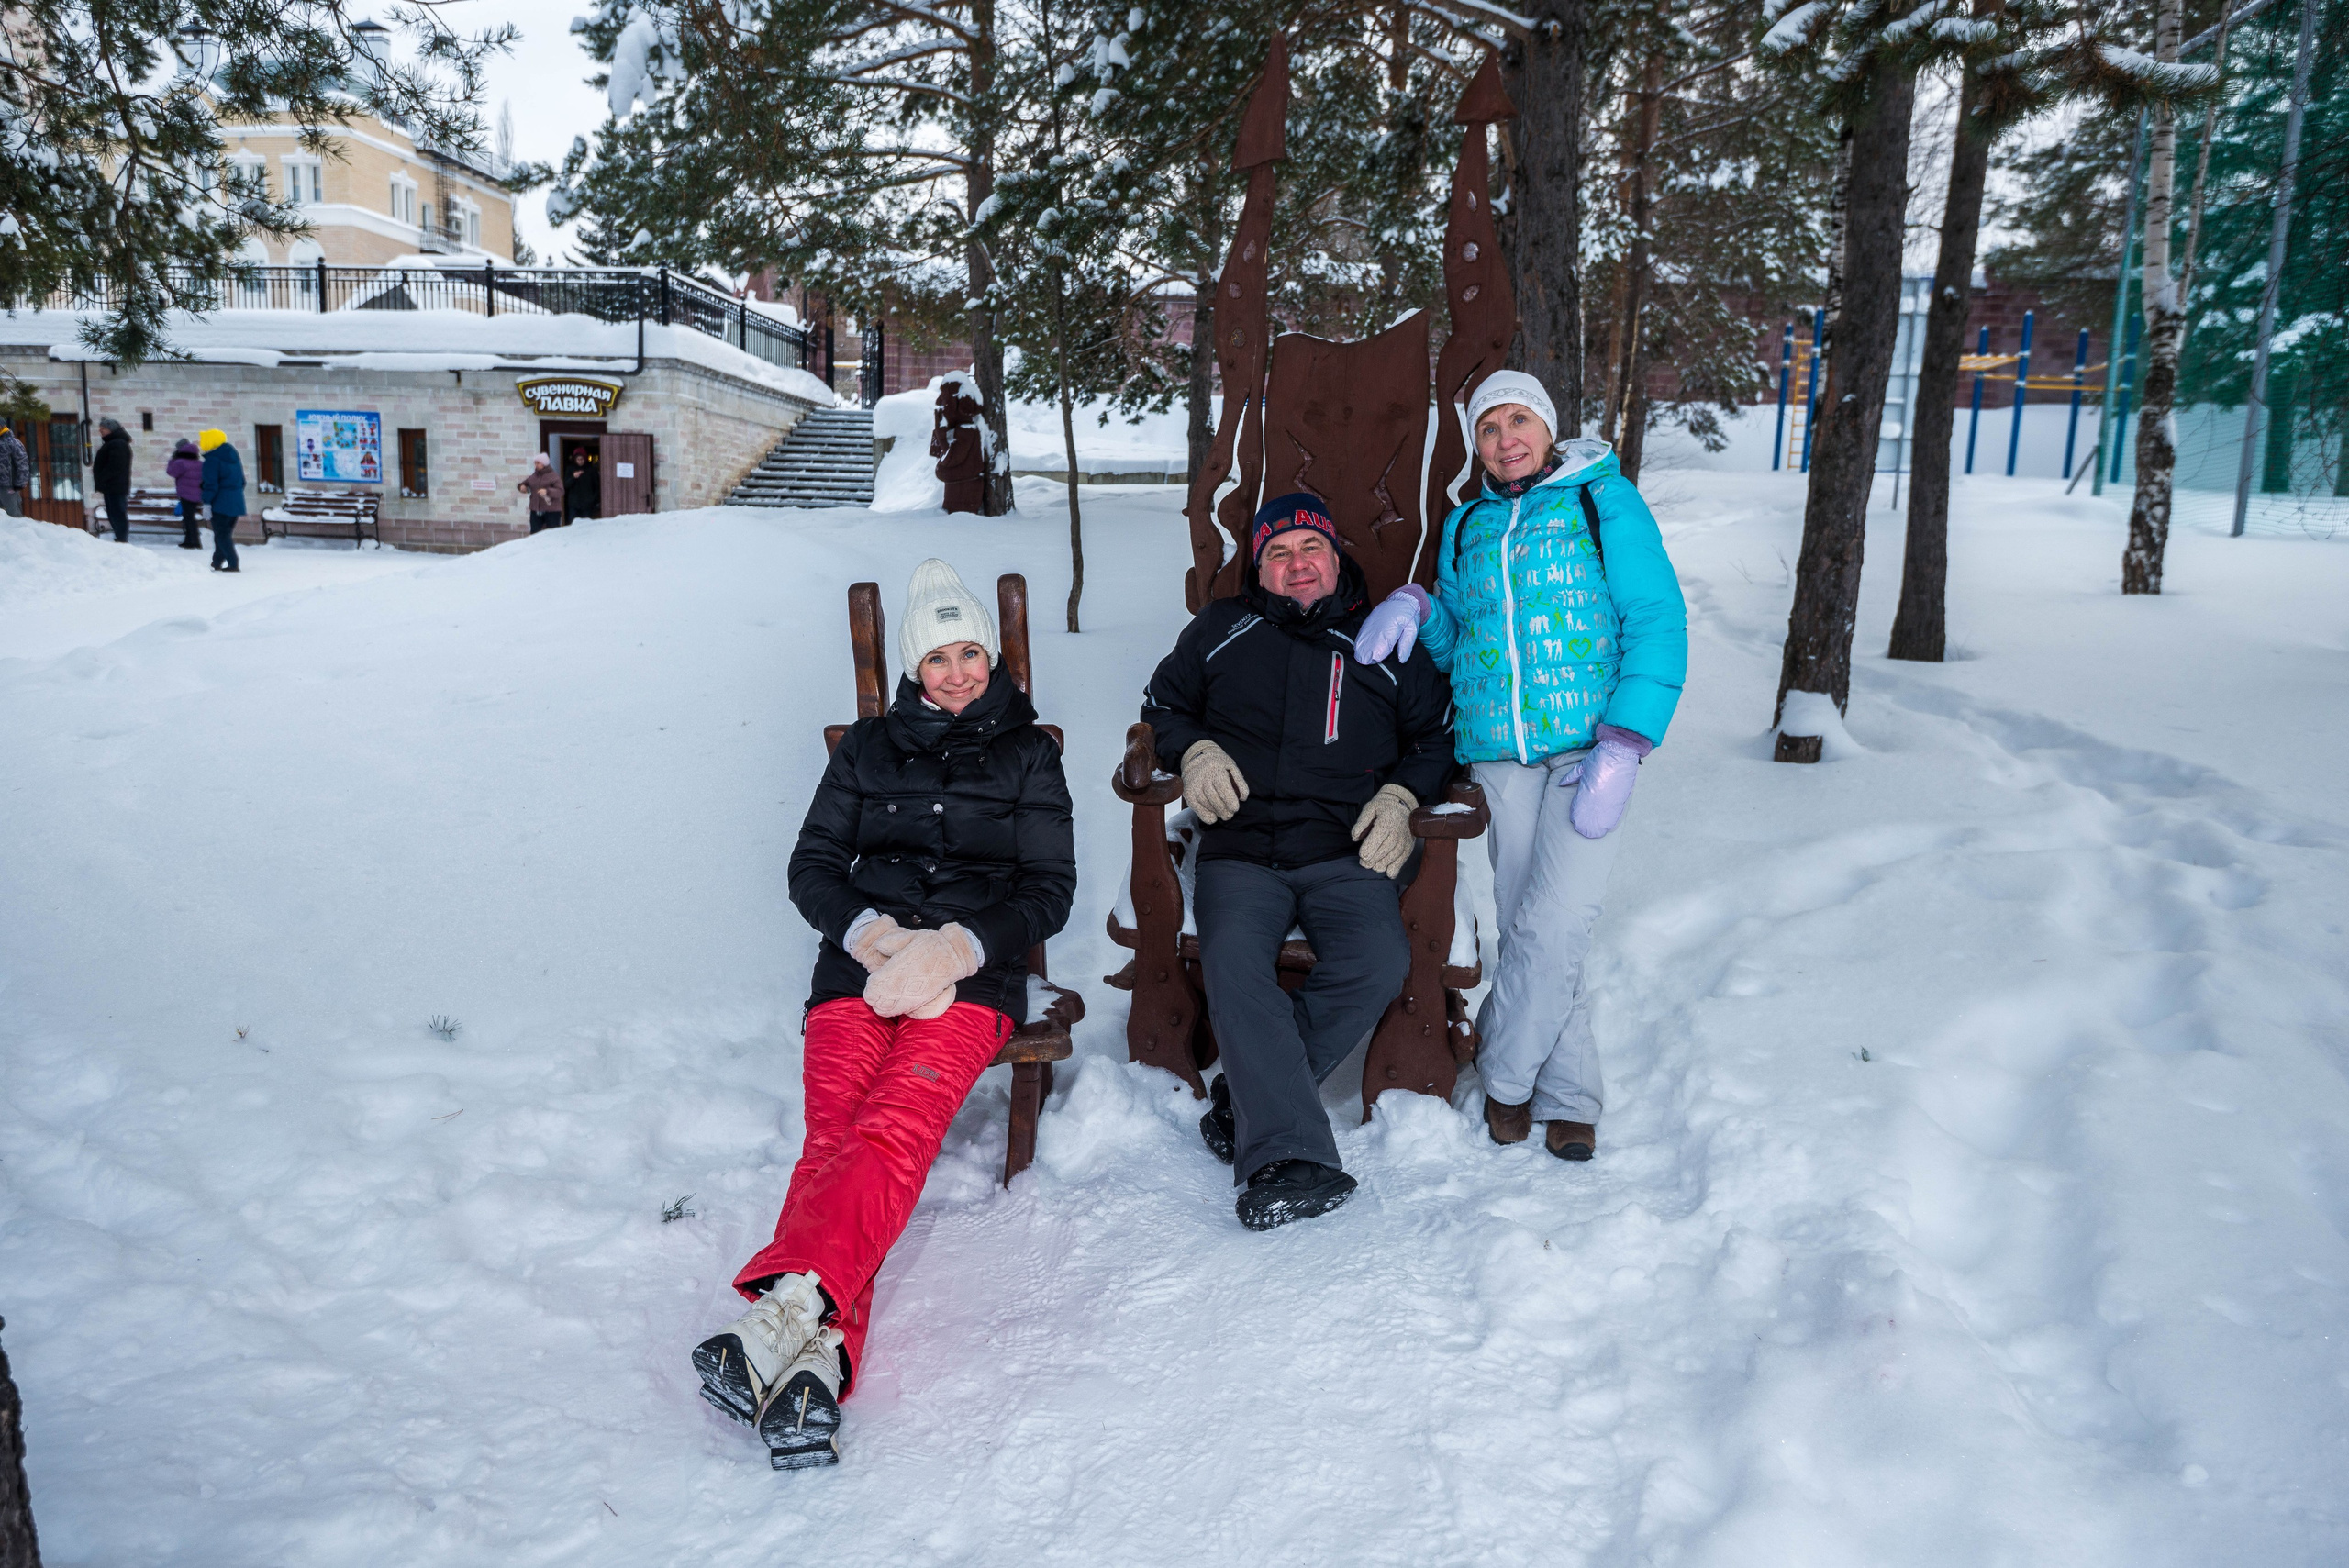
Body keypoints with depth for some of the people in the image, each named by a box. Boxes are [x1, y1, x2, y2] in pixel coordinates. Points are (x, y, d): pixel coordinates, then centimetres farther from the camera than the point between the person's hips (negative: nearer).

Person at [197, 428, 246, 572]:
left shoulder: (212, 460, -12)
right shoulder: (234, 457, 13)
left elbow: (210, 484, -17)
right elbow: (242, 480, 18)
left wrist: (206, 503, -13)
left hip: (221, 503, -8)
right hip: (236, 502, 8)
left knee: (221, 535, -2)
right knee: (225, 534, 15)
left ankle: (233, 564, -11)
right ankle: (217, 563, 23)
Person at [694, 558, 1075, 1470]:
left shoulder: (1027, 754, 15)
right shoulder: (868, 747, 20)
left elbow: (1050, 889, 7)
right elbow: (813, 865, 13)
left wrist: (955, 947, -11)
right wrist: (871, 934, -8)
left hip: (973, 976, -2)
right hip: (859, 963, 2)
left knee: (895, 1131, -30)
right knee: (832, 1136, -24)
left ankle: (788, 1307, -50)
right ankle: (813, 1365, -44)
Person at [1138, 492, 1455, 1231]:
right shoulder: (1221, 630, 19)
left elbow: (1437, 735, 24)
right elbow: (1162, 703, 27)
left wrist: (1401, 796, 5)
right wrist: (1193, 750, 5)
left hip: (1345, 856, 1)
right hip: (1240, 853, 0)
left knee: (1378, 965, -29)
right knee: (1235, 967, -31)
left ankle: (1248, 1099, -16)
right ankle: (1284, 1154, -34)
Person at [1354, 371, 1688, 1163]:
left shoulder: (1605, 501, 2)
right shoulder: (1465, 525, 15)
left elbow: (1658, 621, -4)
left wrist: (1621, 748, -13)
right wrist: (1414, 606, -2)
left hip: (1589, 744, -4)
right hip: (1498, 752, 4)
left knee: (1554, 924, -11)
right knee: (1526, 926, 4)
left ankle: (1503, 1073, 11)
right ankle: (1567, 1097, 19)